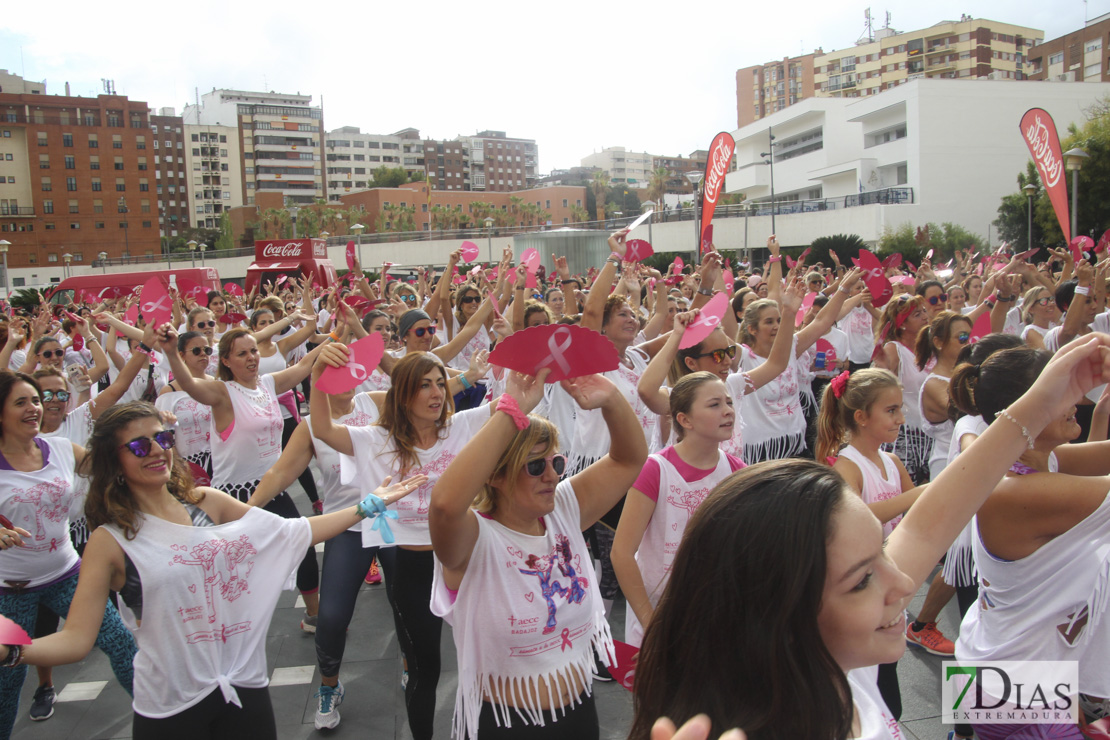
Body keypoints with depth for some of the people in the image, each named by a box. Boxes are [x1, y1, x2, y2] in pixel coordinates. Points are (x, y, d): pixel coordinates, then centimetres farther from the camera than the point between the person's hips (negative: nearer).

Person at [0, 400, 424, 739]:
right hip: (171, 704, -3)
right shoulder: (111, 541, -7)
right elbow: (76, 638, -13)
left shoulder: (208, 503, 3)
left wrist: (367, 506, 6)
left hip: (245, 685, 3)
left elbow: (294, 533, 7)